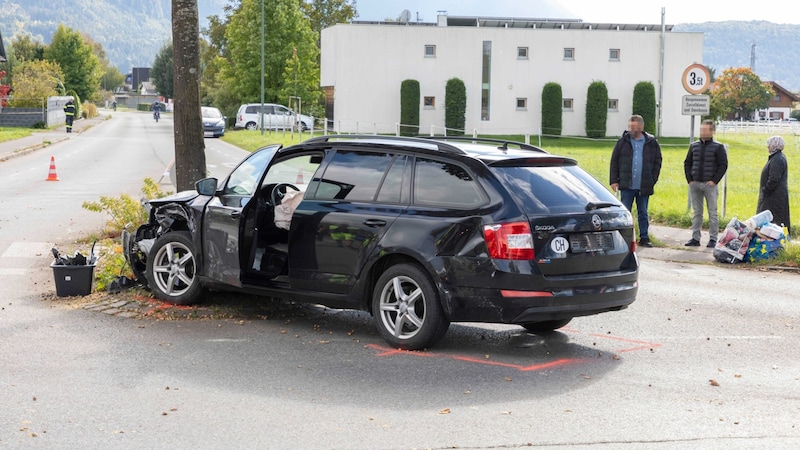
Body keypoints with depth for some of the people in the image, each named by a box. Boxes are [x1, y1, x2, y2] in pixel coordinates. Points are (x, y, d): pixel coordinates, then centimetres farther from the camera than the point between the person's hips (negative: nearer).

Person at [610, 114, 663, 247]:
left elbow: (657, 162, 7)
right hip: (627, 185, 0)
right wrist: (614, 180, -3)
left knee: (643, 213, 10)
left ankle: (644, 238, 17)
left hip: (644, 186, 0)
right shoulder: (623, 142, 2)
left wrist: (653, 180, -1)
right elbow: (614, 161, 4)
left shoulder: (651, 143, 3)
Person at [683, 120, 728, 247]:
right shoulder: (694, 146, 10)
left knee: (712, 213, 1)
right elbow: (687, 163, 14)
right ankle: (695, 238, 11)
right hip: (695, 184, 4)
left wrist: (714, 181, -11)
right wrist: (689, 179, 3)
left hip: (710, 184, -4)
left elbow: (723, 165, -3)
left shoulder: (718, 147, -2)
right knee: (697, 212, 7)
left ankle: (713, 239, 5)